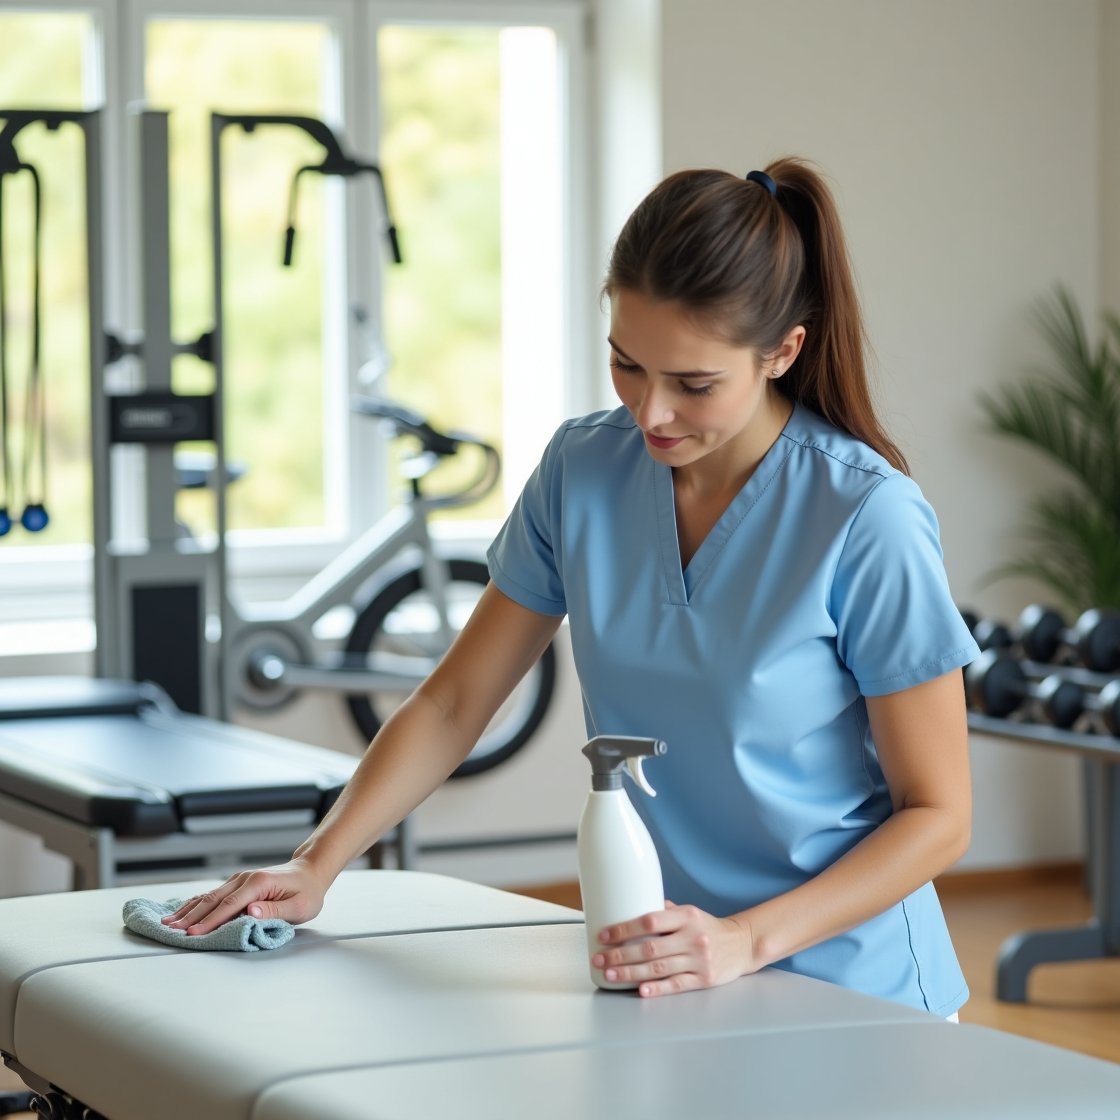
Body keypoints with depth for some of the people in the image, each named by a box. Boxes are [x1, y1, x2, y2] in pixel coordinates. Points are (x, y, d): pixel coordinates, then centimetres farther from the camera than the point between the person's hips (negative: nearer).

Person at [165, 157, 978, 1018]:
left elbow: (938, 814, -9)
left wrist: (745, 942, -21)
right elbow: (454, 702, 10)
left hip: (847, 993, -1)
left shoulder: (866, 519, -14)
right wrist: (315, 867, -1)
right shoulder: (583, 470, 2)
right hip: (651, 981, 1)